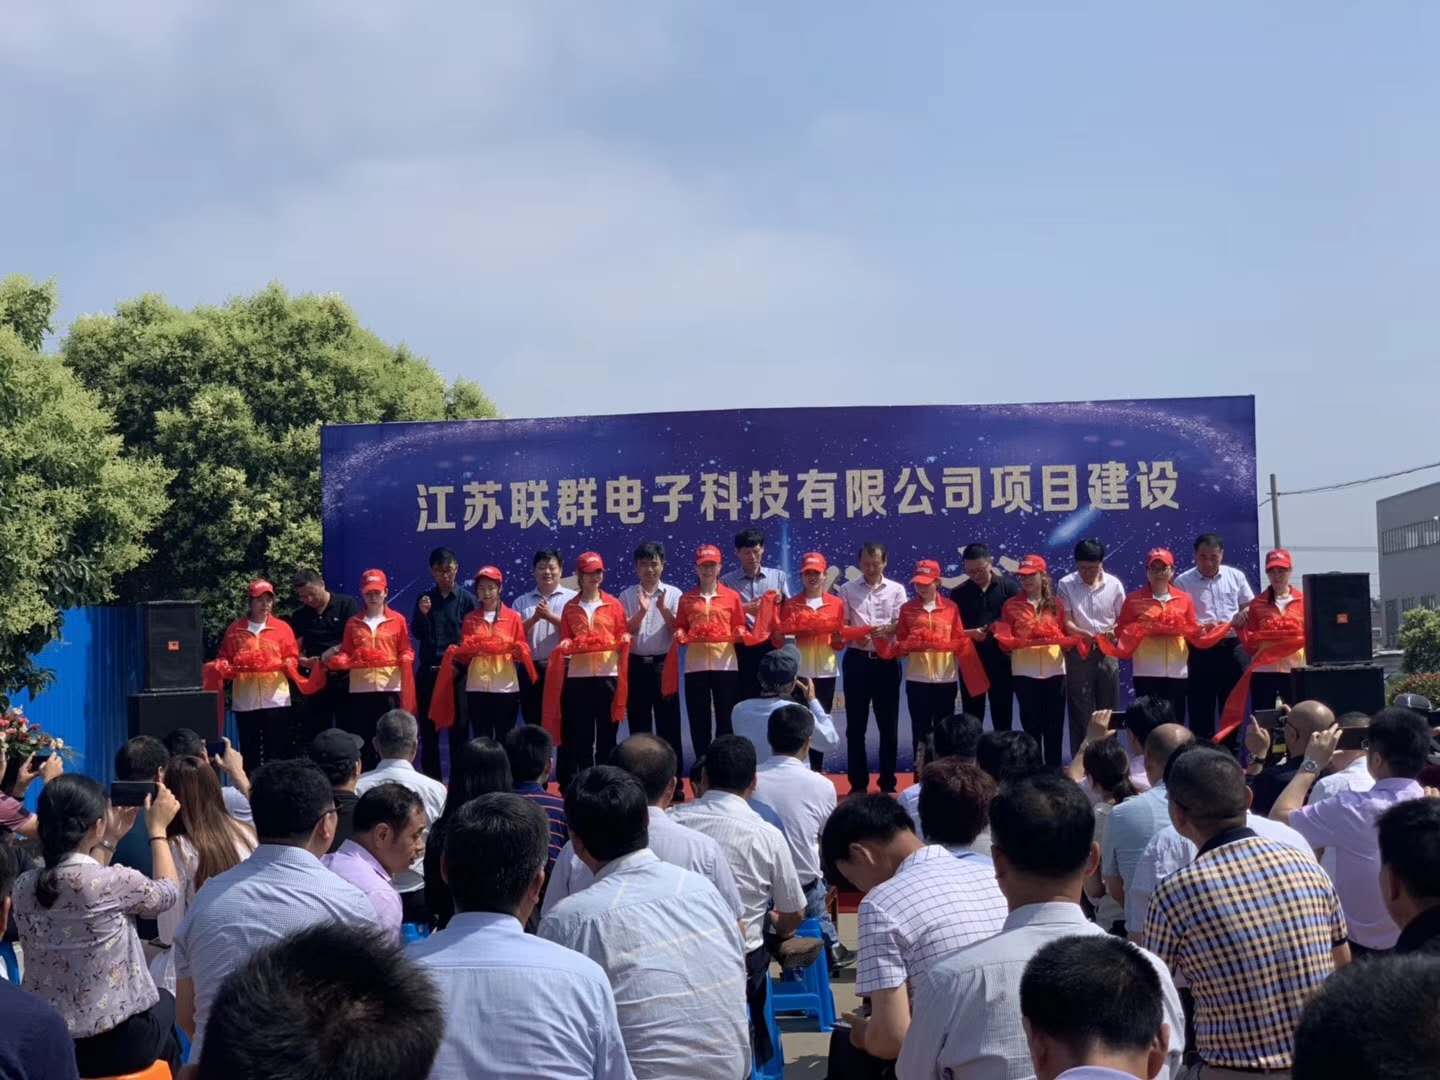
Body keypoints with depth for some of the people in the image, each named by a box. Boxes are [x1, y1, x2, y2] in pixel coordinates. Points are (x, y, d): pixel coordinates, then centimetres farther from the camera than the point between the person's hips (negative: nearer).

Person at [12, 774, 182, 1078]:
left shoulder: (24, 885, -6)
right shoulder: (115, 882, -22)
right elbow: (167, 893, 0)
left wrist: (109, 841, 18)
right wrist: (158, 829, 11)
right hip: (118, 1044, -5)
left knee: (155, 1002, 33)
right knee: (165, 1003, 30)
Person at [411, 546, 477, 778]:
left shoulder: (466, 599, 1)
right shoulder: (424, 598, 10)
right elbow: (416, 633, 4)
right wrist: (422, 614, -12)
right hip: (428, 671, 3)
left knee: (458, 727, 0)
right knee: (428, 727, 7)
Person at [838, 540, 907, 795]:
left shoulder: (896, 590, 6)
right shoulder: (847, 590, 6)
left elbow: (902, 625, 0)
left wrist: (887, 629, -22)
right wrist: (855, 637, -19)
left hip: (887, 661, 0)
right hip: (857, 660, 0)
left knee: (888, 725, 4)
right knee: (856, 725, 3)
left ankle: (888, 783, 12)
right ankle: (858, 784, 11)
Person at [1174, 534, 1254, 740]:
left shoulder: (1236, 576, 9)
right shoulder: (1183, 582, 0)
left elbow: (1251, 606, 14)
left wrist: (1243, 616, -8)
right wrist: (1199, 627, -21)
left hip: (1232, 647, 3)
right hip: (1200, 650, -3)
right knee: (1200, 707, 0)